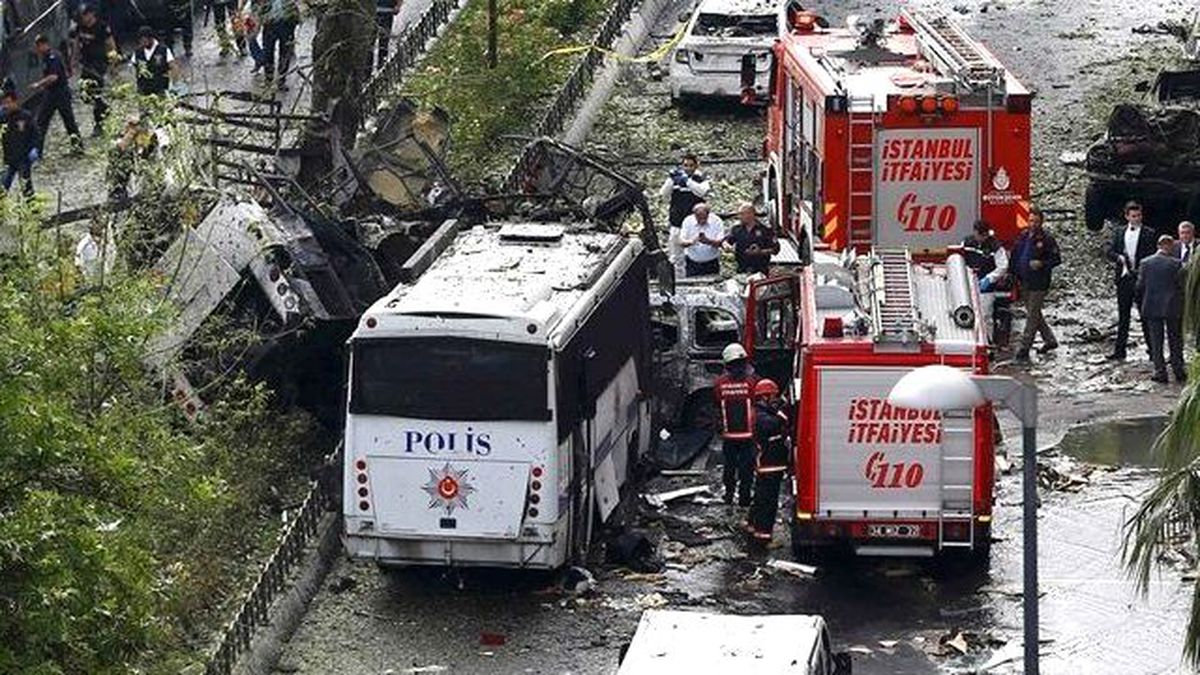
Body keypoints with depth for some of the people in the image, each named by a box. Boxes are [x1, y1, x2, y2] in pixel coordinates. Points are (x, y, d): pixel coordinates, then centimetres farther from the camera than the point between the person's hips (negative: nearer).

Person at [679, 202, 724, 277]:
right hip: (692, 262, 0)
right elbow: (681, 242, -11)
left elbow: (720, 242, -14)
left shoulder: (716, 221, -7)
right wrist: (691, 242, -33)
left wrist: (708, 241, -34)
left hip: (711, 263, 0)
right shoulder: (688, 221, -5)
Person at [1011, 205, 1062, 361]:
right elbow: (1015, 255, 19)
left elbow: (1057, 259, -8)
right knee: (1033, 313, 17)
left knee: (1032, 316, -5)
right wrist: (1015, 272, 11)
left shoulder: (1047, 239, -10)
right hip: (1025, 282, 7)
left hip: (1039, 284, -7)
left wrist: (1042, 264, -22)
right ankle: (1049, 340, 34)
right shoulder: (1023, 236, 8)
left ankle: (1023, 350, -4)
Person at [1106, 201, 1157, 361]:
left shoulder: (1148, 234, 0)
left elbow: (1151, 257, -3)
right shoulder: (1119, 232, 11)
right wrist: (1120, 258, -12)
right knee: (1123, 316, 7)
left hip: (1140, 278, -4)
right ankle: (1119, 351, 10)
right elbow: (1110, 252, 7)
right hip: (1123, 277, 4)